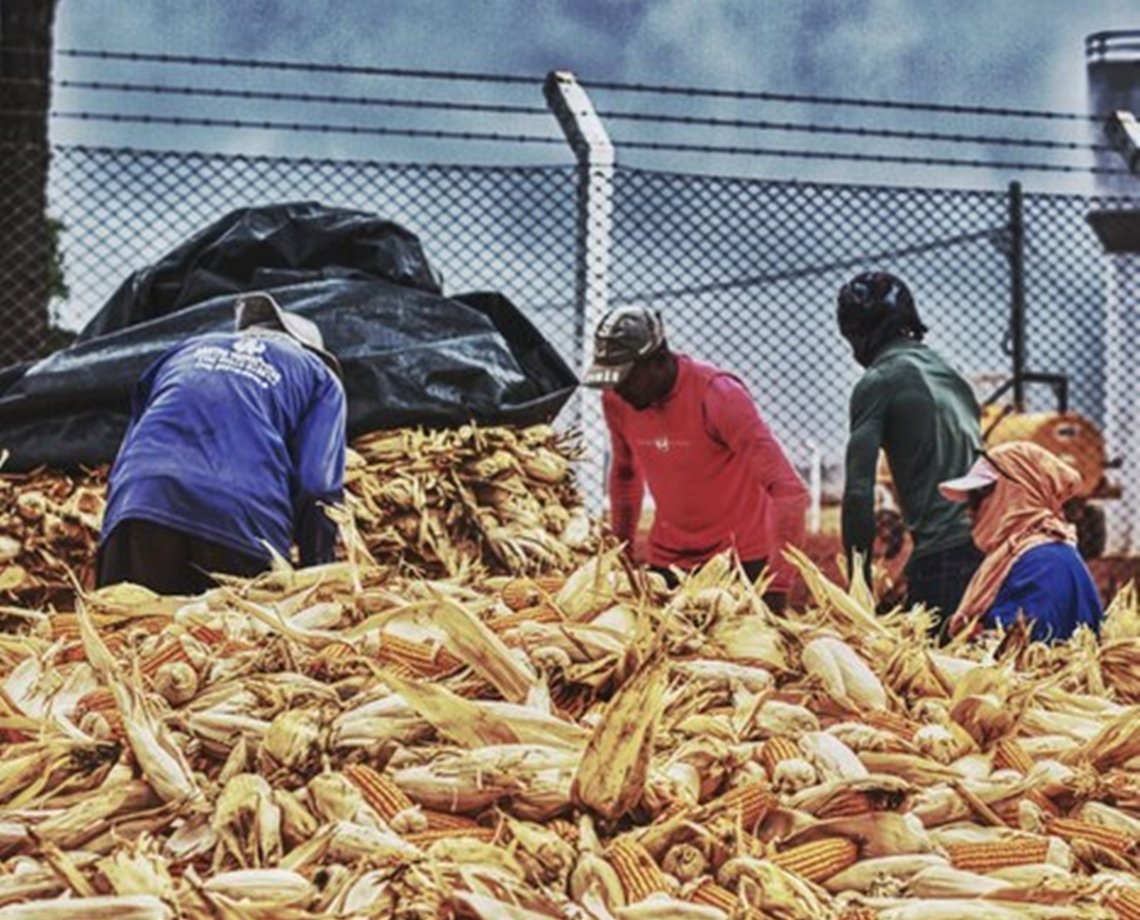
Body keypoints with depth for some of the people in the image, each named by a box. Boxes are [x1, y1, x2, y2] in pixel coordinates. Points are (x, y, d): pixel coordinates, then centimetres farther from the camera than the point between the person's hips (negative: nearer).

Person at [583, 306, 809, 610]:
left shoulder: (715, 395, -23)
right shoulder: (616, 402, -6)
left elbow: (789, 492, -28)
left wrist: (777, 587, -32)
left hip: (742, 556, -5)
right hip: (669, 557, 5)